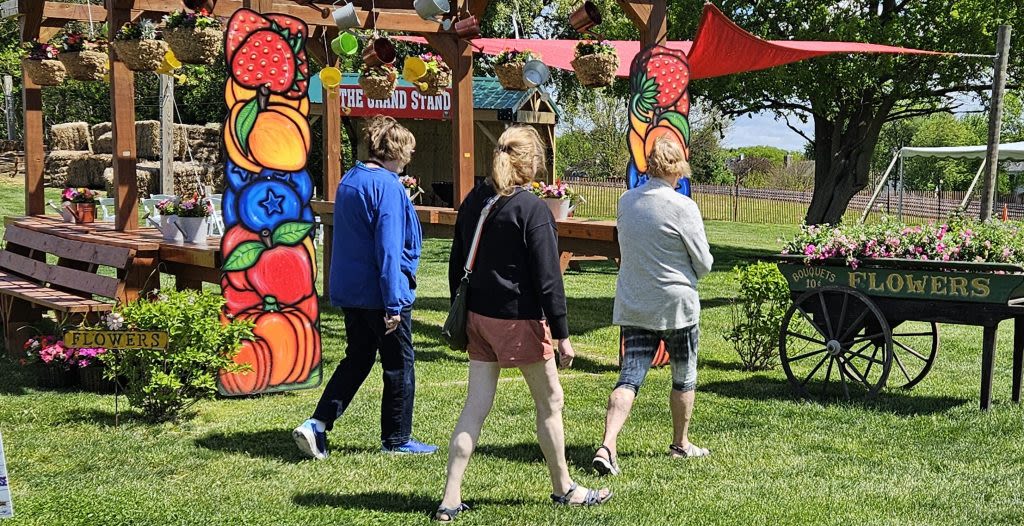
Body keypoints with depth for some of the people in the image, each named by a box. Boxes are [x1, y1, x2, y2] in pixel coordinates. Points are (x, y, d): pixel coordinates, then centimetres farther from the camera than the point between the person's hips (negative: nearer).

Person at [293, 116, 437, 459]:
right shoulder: (388, 187, -17)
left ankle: (316, 426, 6)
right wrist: (393, 304, -22)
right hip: (380, 293, -8)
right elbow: (389, 249, -22)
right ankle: (396, 439, 17)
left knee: (357, 359, 16)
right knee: (399, 365, 7)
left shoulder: (348, 181, 10)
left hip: (349, 290, 8)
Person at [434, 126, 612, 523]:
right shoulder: (533, 209, -15)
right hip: (520, 320, -6)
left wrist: (460, 314, 20)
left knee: (475, 407, 9)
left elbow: (457, 263, 12)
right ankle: (564, 489, 26)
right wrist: (562, 334, -11)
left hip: (479, 317, 6)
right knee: (550, 403, 12)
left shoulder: (473, 201, 6)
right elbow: (547, 278, -16)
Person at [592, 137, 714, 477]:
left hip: (632, 306, 4)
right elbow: (704, 263, -8)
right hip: (676, 304, -4)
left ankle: (607, 446, -16)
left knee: (629, 378, 1)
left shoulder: (626, 202, 2)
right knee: (684, 378, 16)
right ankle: (681, 444, 30)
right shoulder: (683, 207, -14)